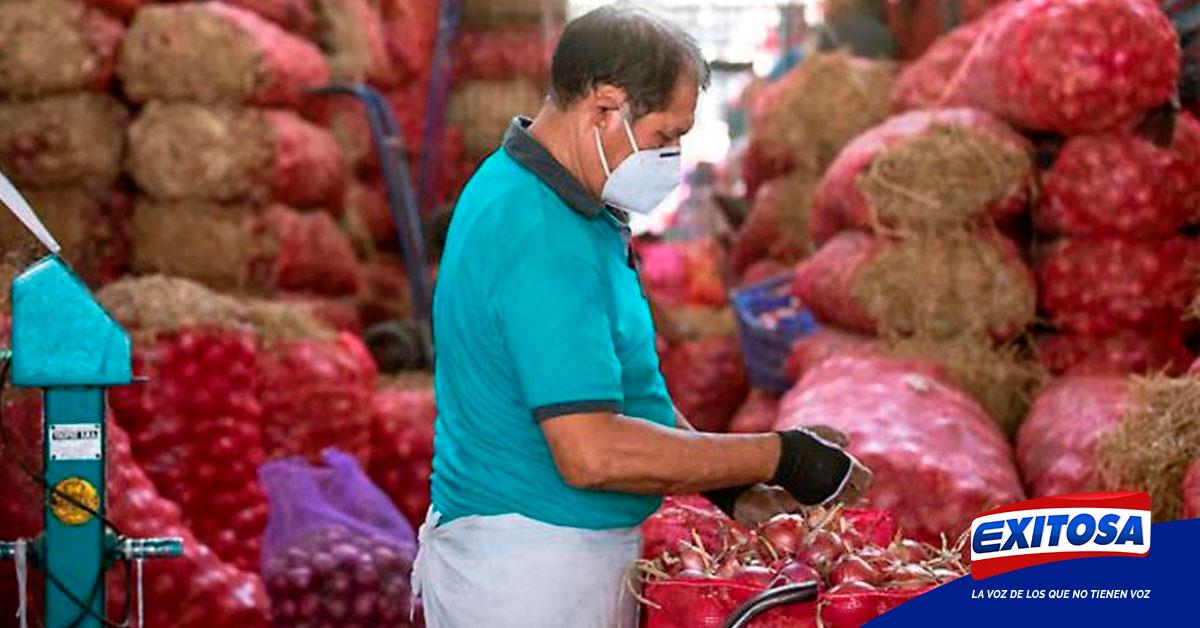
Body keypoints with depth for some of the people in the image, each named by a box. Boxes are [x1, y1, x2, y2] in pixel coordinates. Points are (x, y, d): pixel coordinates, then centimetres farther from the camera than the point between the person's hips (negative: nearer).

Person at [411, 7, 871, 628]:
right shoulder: (543, 240, -24)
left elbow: (614, 388, 16)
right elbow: (592, 453, -29)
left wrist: (729, 484, 8)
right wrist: (777, 458, -21)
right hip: (528, 571, -10)